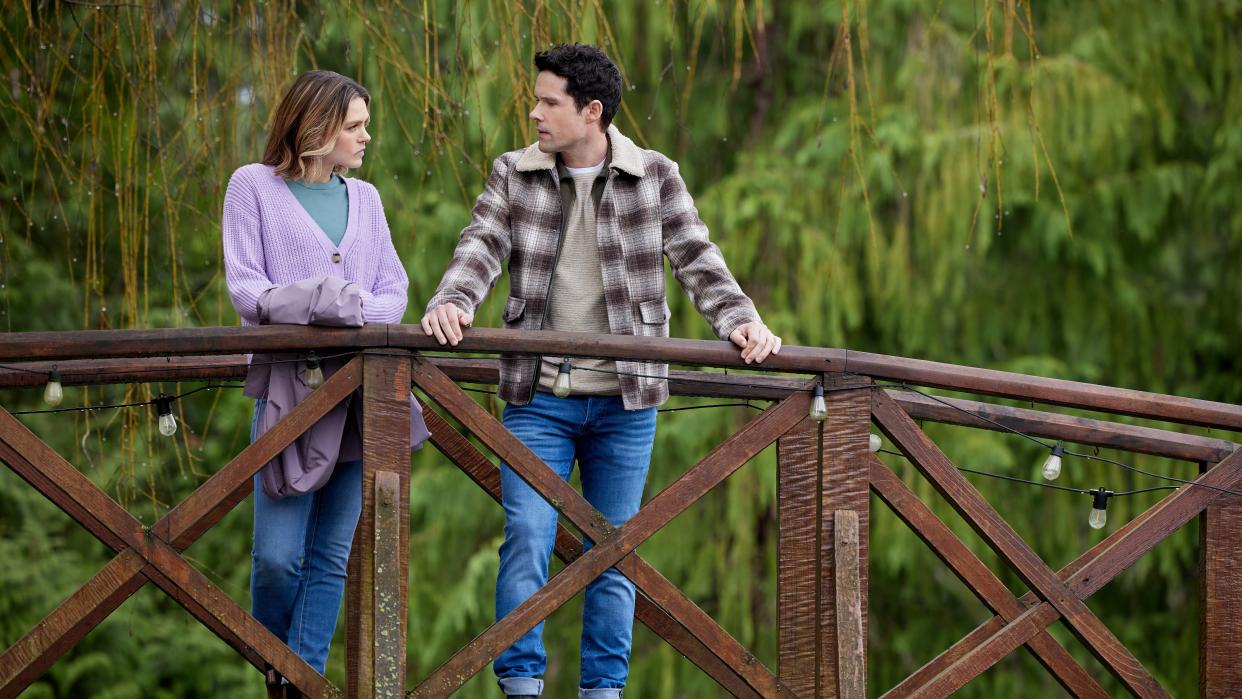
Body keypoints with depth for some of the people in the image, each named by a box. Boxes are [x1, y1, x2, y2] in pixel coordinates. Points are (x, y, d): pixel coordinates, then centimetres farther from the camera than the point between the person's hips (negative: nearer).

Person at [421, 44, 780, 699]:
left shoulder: (655, 177, 2)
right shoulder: (513, 176, 4)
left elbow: (696, 259, -1)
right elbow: (480, 248, -7)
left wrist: (739, 320, -17)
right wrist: (451, 302, -28)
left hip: (625, 399, 0)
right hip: (538, 397, 0)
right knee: (526, 540, -8)